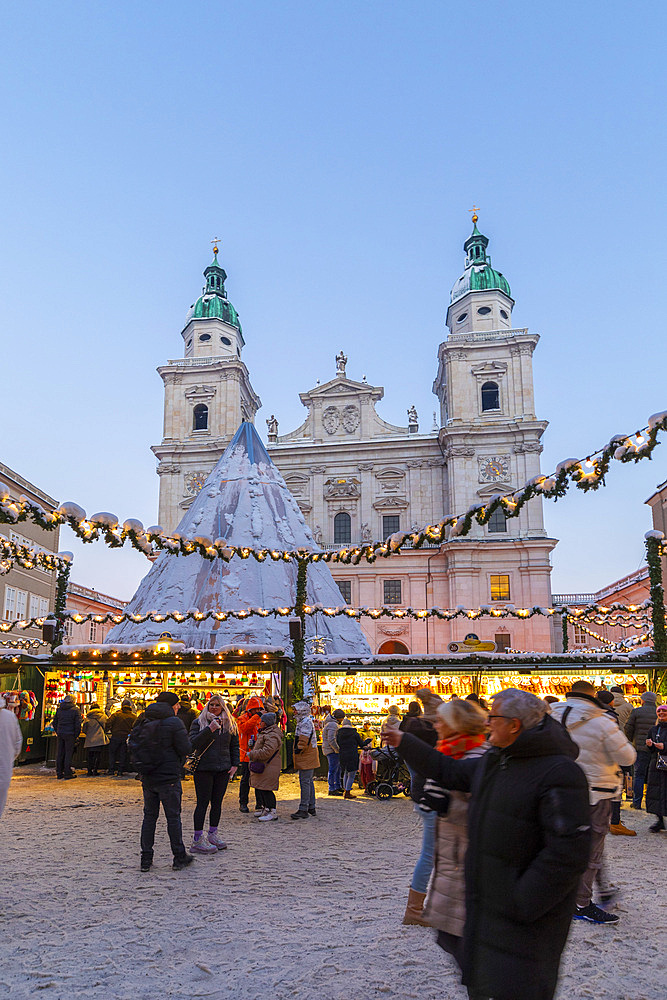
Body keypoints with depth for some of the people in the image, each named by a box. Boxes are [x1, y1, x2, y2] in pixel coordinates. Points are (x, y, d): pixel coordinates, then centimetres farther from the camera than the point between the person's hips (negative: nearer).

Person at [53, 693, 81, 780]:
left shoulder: (59, 709, 8)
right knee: (68, 754, 0)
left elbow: (54, 722, 13)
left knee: (59, 754, 10)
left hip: (60, 734, 4)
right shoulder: (75, 710, -6)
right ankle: (67, 774, 1)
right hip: (70, 734, -4)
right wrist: (76, 735, 1)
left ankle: (59, 773, 15)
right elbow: (78, 724, -8)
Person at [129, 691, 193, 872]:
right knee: (173, 817, 5)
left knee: (149, 816, 14)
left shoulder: (143, 723, 5)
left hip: (148, 778, 5)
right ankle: (179, 858, 13)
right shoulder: (174, 723, -13)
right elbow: (185, 749, -16)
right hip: (168, 778, -5)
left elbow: (132, 744, 7)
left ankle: (146, 859, 16)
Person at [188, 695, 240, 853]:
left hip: (223, 769, 4)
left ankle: (213, 834, 21)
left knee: (217, 802, 8)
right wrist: (209, 729, -21)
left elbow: (234, 746, 17)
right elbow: (193, 743, -12)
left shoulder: (229, 724, 12)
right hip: (203, 768, -4)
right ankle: (198, 839, 2)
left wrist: (234, 764, 8)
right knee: (203, 802, -4)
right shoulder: (198, 722, 1)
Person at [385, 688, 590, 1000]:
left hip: (525, 919, -8)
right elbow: (449, 771, 19)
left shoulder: (559, 773, -24)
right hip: (486, 904, 8)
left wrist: (521, 903, -23)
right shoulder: (492, 762, 5)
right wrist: (404, 743, 20)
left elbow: (568, 852, -27)